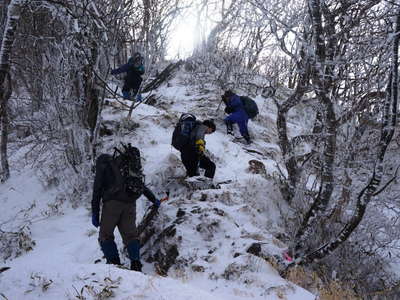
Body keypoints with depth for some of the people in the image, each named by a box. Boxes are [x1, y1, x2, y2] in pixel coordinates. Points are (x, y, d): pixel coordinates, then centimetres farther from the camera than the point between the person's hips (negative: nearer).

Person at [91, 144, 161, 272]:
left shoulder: (104, 165, 17)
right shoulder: (130, 166, 30)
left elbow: (97, 191, 9)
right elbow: (142, 185, 32)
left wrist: (95, 213, 8)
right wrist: (154, 200, 41)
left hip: (112, 203, -4)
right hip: (130, 204, 4)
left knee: (105, 235, 4)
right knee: (130, 234, 9)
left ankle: (114, 263, -8)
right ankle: (136, 264, -4)